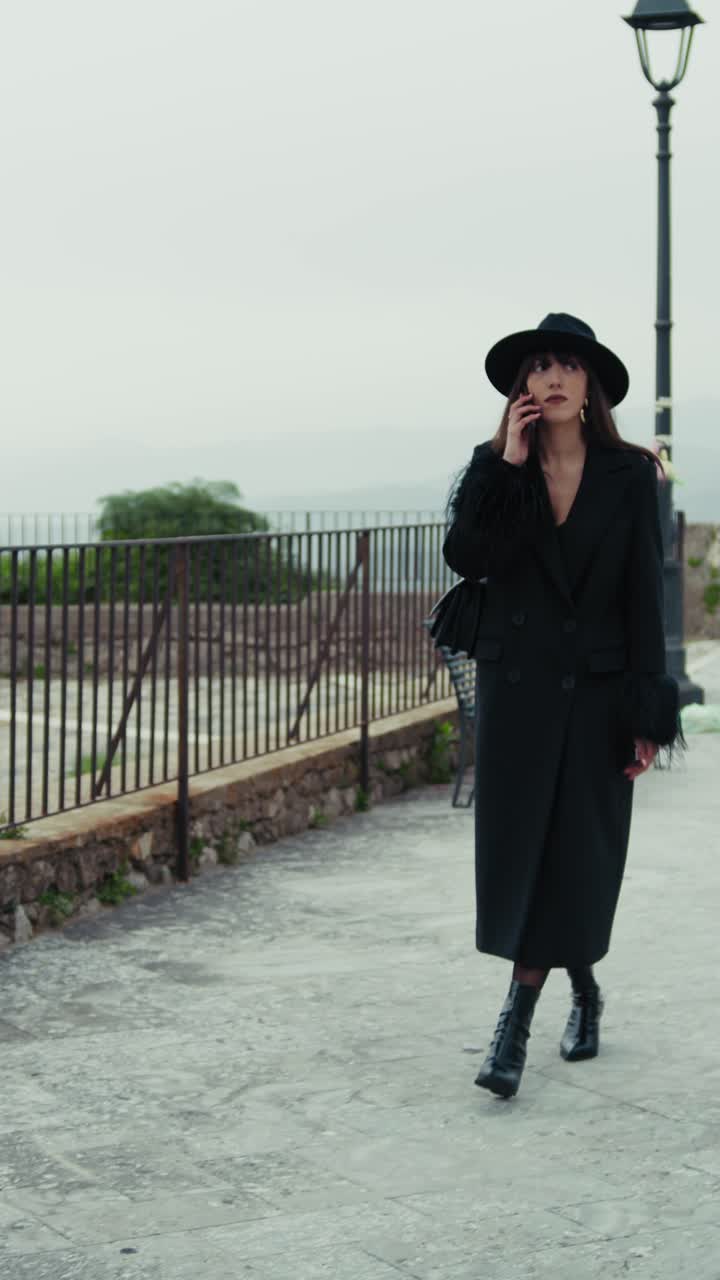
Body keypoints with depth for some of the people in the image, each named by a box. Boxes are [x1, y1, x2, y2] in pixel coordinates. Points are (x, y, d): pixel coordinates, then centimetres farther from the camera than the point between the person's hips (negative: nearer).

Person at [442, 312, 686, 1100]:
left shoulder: (629, 475, -1)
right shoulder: (496, 468, 2)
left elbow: (644, 597, -2)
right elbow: (464, 555, -14)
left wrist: (648, 715, -6)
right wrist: (508, 467, -16)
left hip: (595, 691, -1)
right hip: (516, 684, 1)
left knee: (576, 856, 2)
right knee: (517, 850, 2)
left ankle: (518, 1020, 16)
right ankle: (583, 991, 19)